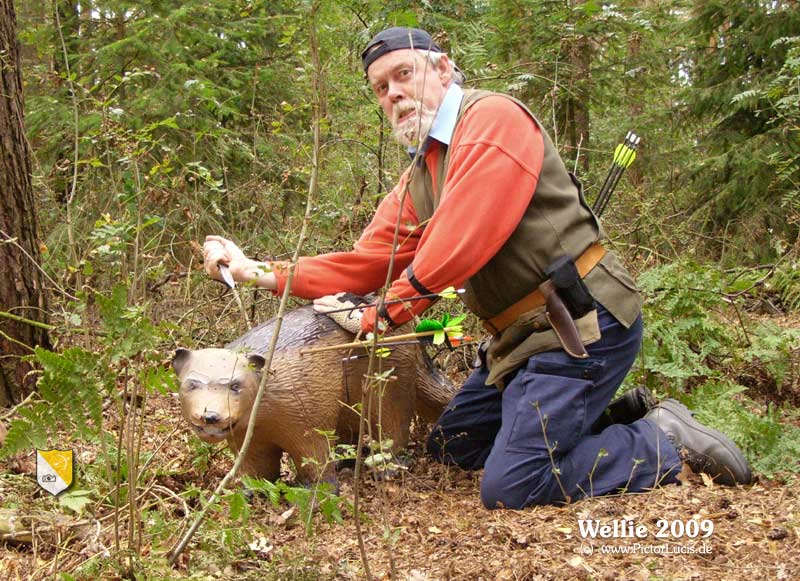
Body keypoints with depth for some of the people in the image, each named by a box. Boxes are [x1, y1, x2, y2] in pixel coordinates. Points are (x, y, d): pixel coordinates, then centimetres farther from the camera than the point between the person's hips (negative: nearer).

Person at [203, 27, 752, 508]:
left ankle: (668, 443, -1)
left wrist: (381, 315, -11)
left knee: (510, 487, -15)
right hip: (526, 334, 10)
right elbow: (368, 260, 10)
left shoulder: (492, 117, -13)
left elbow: (461, 245, -22)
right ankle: (617, 417, 18)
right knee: (451, 446, 19)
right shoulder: (418, 178, 16)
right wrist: (262, 273, 1)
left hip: (583, 325, -10)